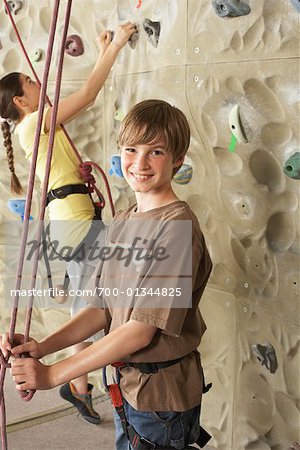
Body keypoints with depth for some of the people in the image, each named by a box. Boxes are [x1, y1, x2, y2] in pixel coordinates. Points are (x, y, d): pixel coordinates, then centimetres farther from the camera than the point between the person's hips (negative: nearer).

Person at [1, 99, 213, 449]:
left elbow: (142, 330, -24)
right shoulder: (121, 223, 4)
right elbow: (103, 308, 4)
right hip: (126, 385, 7)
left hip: (162, 396, -7)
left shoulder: (177, 226, -22)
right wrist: (42, 347, -10)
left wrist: (52, 374, -19)